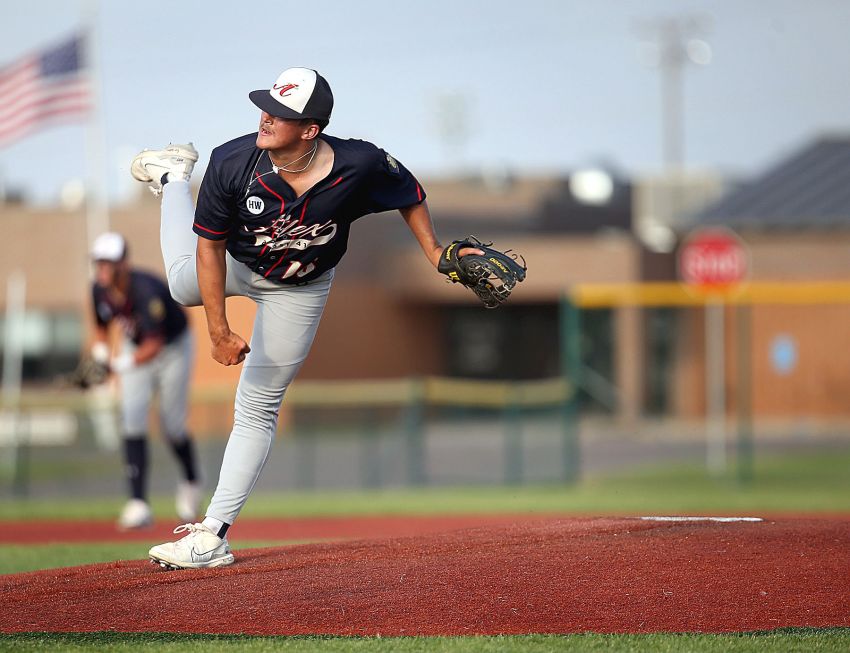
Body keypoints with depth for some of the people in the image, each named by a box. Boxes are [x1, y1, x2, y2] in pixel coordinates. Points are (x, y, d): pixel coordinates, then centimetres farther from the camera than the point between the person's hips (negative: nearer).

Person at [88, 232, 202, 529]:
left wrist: (123, 363, -44)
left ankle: (190, 482, 32)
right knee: (133, 418, -13)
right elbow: (101, 327, 5)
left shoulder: (146, 290, -35)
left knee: (172, 426, -1)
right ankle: (138, 503, -18)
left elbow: (154, 346, -35)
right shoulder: (99, 290, -15)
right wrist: (100, 350, -14)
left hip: (173, 347, -5)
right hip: (135, 347, 5)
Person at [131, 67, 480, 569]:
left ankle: (214, 536, 2)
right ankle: (174, 176, 55)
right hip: (237, 265, 1)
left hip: (299, 291, -1)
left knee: (257, 409, 0)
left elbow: (409, 192, -13)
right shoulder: (233, 164, -35)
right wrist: (219, 332, -28)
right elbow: (210, 246, -25)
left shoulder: (360, 166, -36)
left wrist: (435, 254, -14)